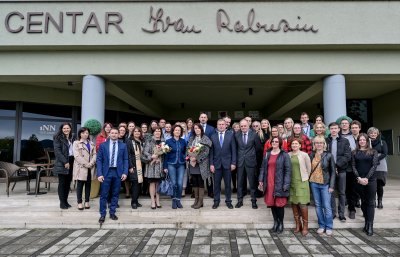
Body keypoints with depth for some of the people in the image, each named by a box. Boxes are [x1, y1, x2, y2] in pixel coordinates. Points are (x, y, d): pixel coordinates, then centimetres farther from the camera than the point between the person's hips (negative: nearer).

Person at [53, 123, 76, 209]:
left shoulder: (73, 138, 12)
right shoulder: (58, 138, -3)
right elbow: (57, 151, -11)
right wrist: (65, 162, -16)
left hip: (71, 161, 5)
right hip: (62, 163, -5)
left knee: (68, 182, 9)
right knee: (62, 183, 1)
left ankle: (65, 201, 20)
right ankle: (62, 203, 9)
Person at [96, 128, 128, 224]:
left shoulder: (123, 145, 5)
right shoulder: (103, 145, 3)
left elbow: (126, 160, 5)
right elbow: (99, 160, 1)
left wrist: (125, 172, -5)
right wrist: (99, 174, -8)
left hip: (118, 172, 1)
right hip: (106, 172, -1)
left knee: (115, 194, 8)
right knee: (104, 195, 1)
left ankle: (112, 213, 20)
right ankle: (102, 214, 12)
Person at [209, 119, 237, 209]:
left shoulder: (231, 135, 1)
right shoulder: (213, 136, 4)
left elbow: (233, 150, 0)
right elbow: (211, 151, 3)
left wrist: (233, 163, -6)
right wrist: (211, 164, -3)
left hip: (227, 163, -1)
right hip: (216, 163, 1)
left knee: (228, 183, 8)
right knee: (216, 184, 7)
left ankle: (228, 201, 21)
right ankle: (216, 201, 20)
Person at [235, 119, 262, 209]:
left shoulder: (254, 134, -4)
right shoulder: (237, 135, 2)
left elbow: (259, 147, 4)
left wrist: (252, 153, 8)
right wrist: (239, 154, 5)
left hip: (250, 161, -2)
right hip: (240, 161, 2)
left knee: (252, 182, 6)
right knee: (240, 182, 8)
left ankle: (253, 201, 18)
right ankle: (240, 200, 21)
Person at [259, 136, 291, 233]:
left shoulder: (284, 155, -4)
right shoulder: (267, 154, 10)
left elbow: (288, 170, -7)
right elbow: (263, 167, 13)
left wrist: (286, 184, -12)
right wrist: (261, 179, 5)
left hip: (279, 184, -4)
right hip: (269, 184, 4)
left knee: (279, 203, -1)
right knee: (271, 203, 9)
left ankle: (281, 223, 18)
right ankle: (275, 221, 25)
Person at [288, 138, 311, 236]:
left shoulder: (304, 155, -5)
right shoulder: (288, 155, 3)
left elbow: (309, 168, 3)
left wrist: (305, 178, 10)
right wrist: (288, 179, 11)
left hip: (302, 182, -3)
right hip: (291, 182, 4)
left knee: (302, 204, -6)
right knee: (294, 203, 8)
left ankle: (305, 226, 9)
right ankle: (298, 224, 22)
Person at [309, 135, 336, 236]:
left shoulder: (329, 155, -4)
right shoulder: (311, 155, 4)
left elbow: (333, 171, -3)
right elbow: (309, 169, 8)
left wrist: (331, 186, -7)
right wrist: (308, 181, 0)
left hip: (325, 184, -3)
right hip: (314, 183, 3)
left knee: (327, 206, 0)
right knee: (318, 206, 10)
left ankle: (329, 227, 15)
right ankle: (321, 226, 22)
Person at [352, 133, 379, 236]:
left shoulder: (373, 152, 5)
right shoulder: (354, 153, 9)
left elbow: (374, 165, -4)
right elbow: (353, 166, 3)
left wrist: (367, 178, -13)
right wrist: (359, 178, -11)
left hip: (371, 180, -2)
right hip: (359, 180, 2)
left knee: (370, 203, -1)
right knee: (363, 202, 9)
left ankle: (370, 226, 0)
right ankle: (366, 223, 17)